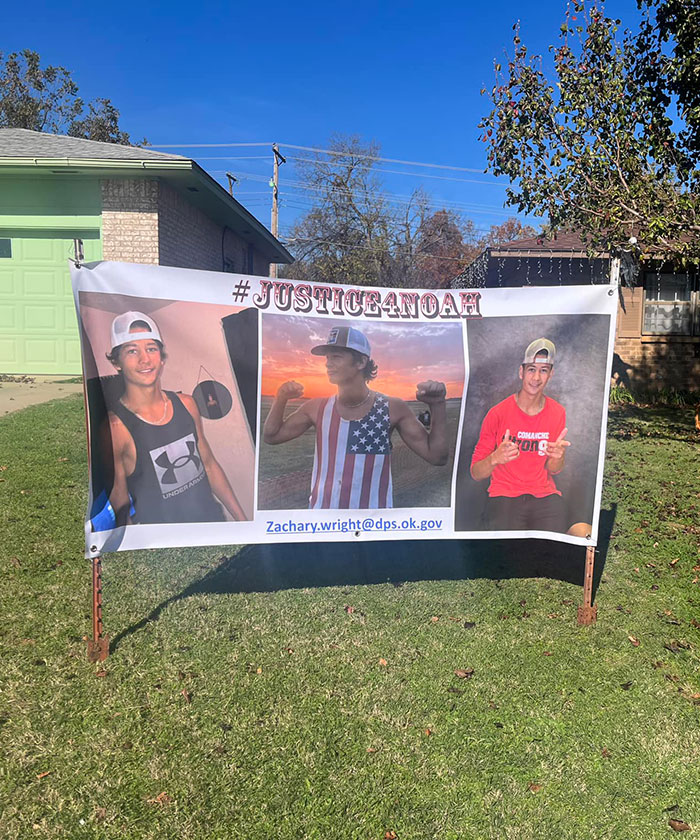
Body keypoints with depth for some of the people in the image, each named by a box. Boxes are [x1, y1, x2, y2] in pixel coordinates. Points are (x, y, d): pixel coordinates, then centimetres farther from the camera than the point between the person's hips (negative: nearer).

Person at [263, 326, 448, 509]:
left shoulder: (392, 409, -7)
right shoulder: (317, 408, 1)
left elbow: (436, 456, -6)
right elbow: (271, 436, 11)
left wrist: (437, 405, -15)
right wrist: (281, 400, -3)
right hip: (322, 506, 2)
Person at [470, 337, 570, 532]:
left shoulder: (557, 413, 4)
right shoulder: (497, 413, -6)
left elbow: (553, 470, 10)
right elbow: (475, 473, -6)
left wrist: (558, 457, -14)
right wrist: (495, 458, -29)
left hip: (544, 495, 3)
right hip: (504, 495, -2)